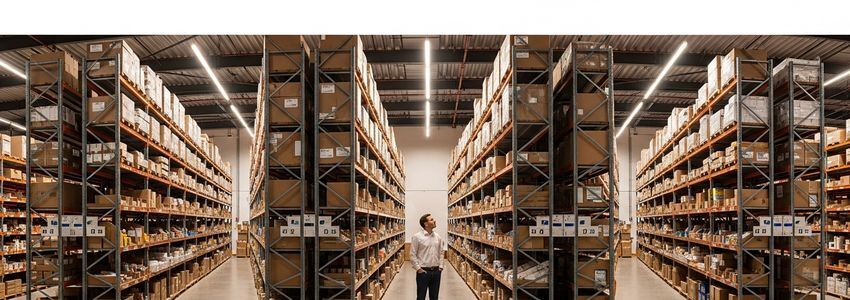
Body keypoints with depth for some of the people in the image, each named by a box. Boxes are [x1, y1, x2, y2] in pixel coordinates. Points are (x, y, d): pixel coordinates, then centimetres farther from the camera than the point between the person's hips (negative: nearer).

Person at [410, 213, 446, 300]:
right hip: (423, 271, -5)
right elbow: (413, 255, -9)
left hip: (436, 271, 5)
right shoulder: (417, 237, -10)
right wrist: (418, 268, -11)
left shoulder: (438, 237, 6)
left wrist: (440, 266, 6)